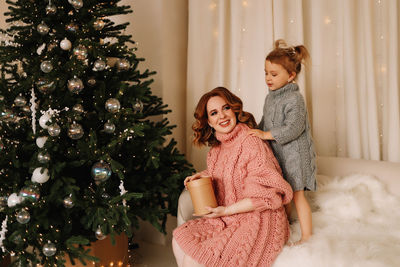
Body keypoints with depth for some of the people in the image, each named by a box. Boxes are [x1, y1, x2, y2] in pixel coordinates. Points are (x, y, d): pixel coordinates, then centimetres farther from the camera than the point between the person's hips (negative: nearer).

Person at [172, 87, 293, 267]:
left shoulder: (251, 143, -19)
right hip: (228, 219, 8)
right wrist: (204, 176, 4)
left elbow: (268, 193, -20)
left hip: (258, 222, -8)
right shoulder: (218, 147, 7)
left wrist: (227, 210, -18)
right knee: (180, 239, -2)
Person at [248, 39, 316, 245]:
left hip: (294, 154, -8)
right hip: (277, 154, 8)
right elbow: (265, 122, 20)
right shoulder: (270, 97, 8)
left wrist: (266, 134, -27)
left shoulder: (294, 99, -18)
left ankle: (307, 236, 10)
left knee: (296, 195, -2)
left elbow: (294, 127, -27)